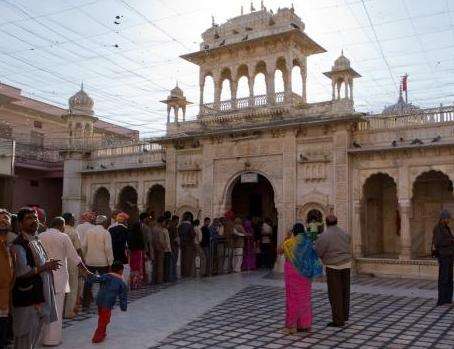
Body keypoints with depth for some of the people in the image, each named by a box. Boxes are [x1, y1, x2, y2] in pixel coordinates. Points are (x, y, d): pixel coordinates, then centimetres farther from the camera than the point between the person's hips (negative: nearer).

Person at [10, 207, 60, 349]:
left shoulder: (37, 240, 12)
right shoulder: (19, 245, -16)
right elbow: (21, 272, -25)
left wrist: (50, 265, 6)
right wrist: (45, 267, -20)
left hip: (40, 294, 9)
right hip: (27, 297, -9)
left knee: (36, 333, 18)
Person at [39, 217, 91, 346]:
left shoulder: (39, 237, 2)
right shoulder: (63, 237, -7)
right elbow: (75, 258, -4)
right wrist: (86, 272, 6)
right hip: (58, 277, -4)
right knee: (56, 309, 5)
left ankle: (44, 336, 25)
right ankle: (53, 338, 11)